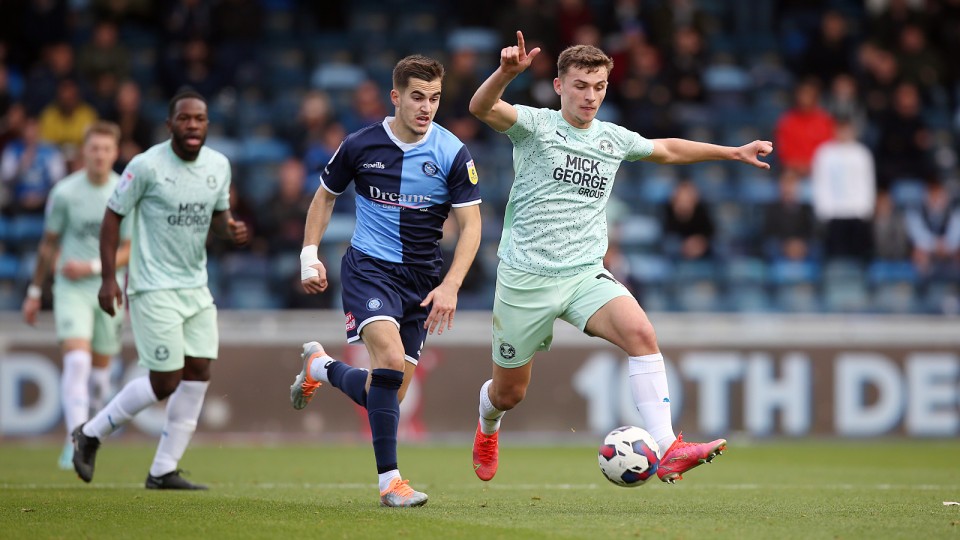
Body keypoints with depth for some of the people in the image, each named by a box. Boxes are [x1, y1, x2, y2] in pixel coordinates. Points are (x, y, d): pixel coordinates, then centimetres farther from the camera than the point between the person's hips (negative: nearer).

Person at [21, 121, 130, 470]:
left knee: (100, 370, 8)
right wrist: (35, 291, 11)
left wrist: (92, 267, -15)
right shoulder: (64, 192, -3)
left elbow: (130, 250, -1)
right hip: (71, 288, -2)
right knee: (76, 361, -19)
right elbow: (49, 244, 8)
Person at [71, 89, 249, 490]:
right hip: (154, 288, -6)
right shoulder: (147, 165, -13)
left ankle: (163, 471, 6)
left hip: (195, 287, 6)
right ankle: (90, 434, 12)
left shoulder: (219, 165, 4)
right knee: (166, 382, -9)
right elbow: (113, 216, -7)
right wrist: (108, 278, -12)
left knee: (199, 373, -2)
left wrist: (231, 229, -6)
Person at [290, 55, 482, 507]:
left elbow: (470, 224, -2)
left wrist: (450, 285, -14)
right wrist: (309, 256, 5)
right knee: (391, 359, -28)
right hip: (368, 266, -3)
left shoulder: (453, 154, -5)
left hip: (421, 278, 3)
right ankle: (389, 481, -22)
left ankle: (320, 367, 35)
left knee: (386, 395, 3)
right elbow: (325, 196, 13)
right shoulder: (360, 146, -4)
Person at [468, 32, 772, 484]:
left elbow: (667, 149, 30)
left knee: (640, 332, -27)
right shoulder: (535, 125, -5)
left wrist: (733, 152, 31)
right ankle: (487, 429, 48)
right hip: (525, 277, -3)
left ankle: (667, 451, -33)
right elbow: (481, 107, -25)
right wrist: (506, 72, -45)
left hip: (584, 274, 3)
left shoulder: (614, 139, 10)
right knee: (508, 392, 9)